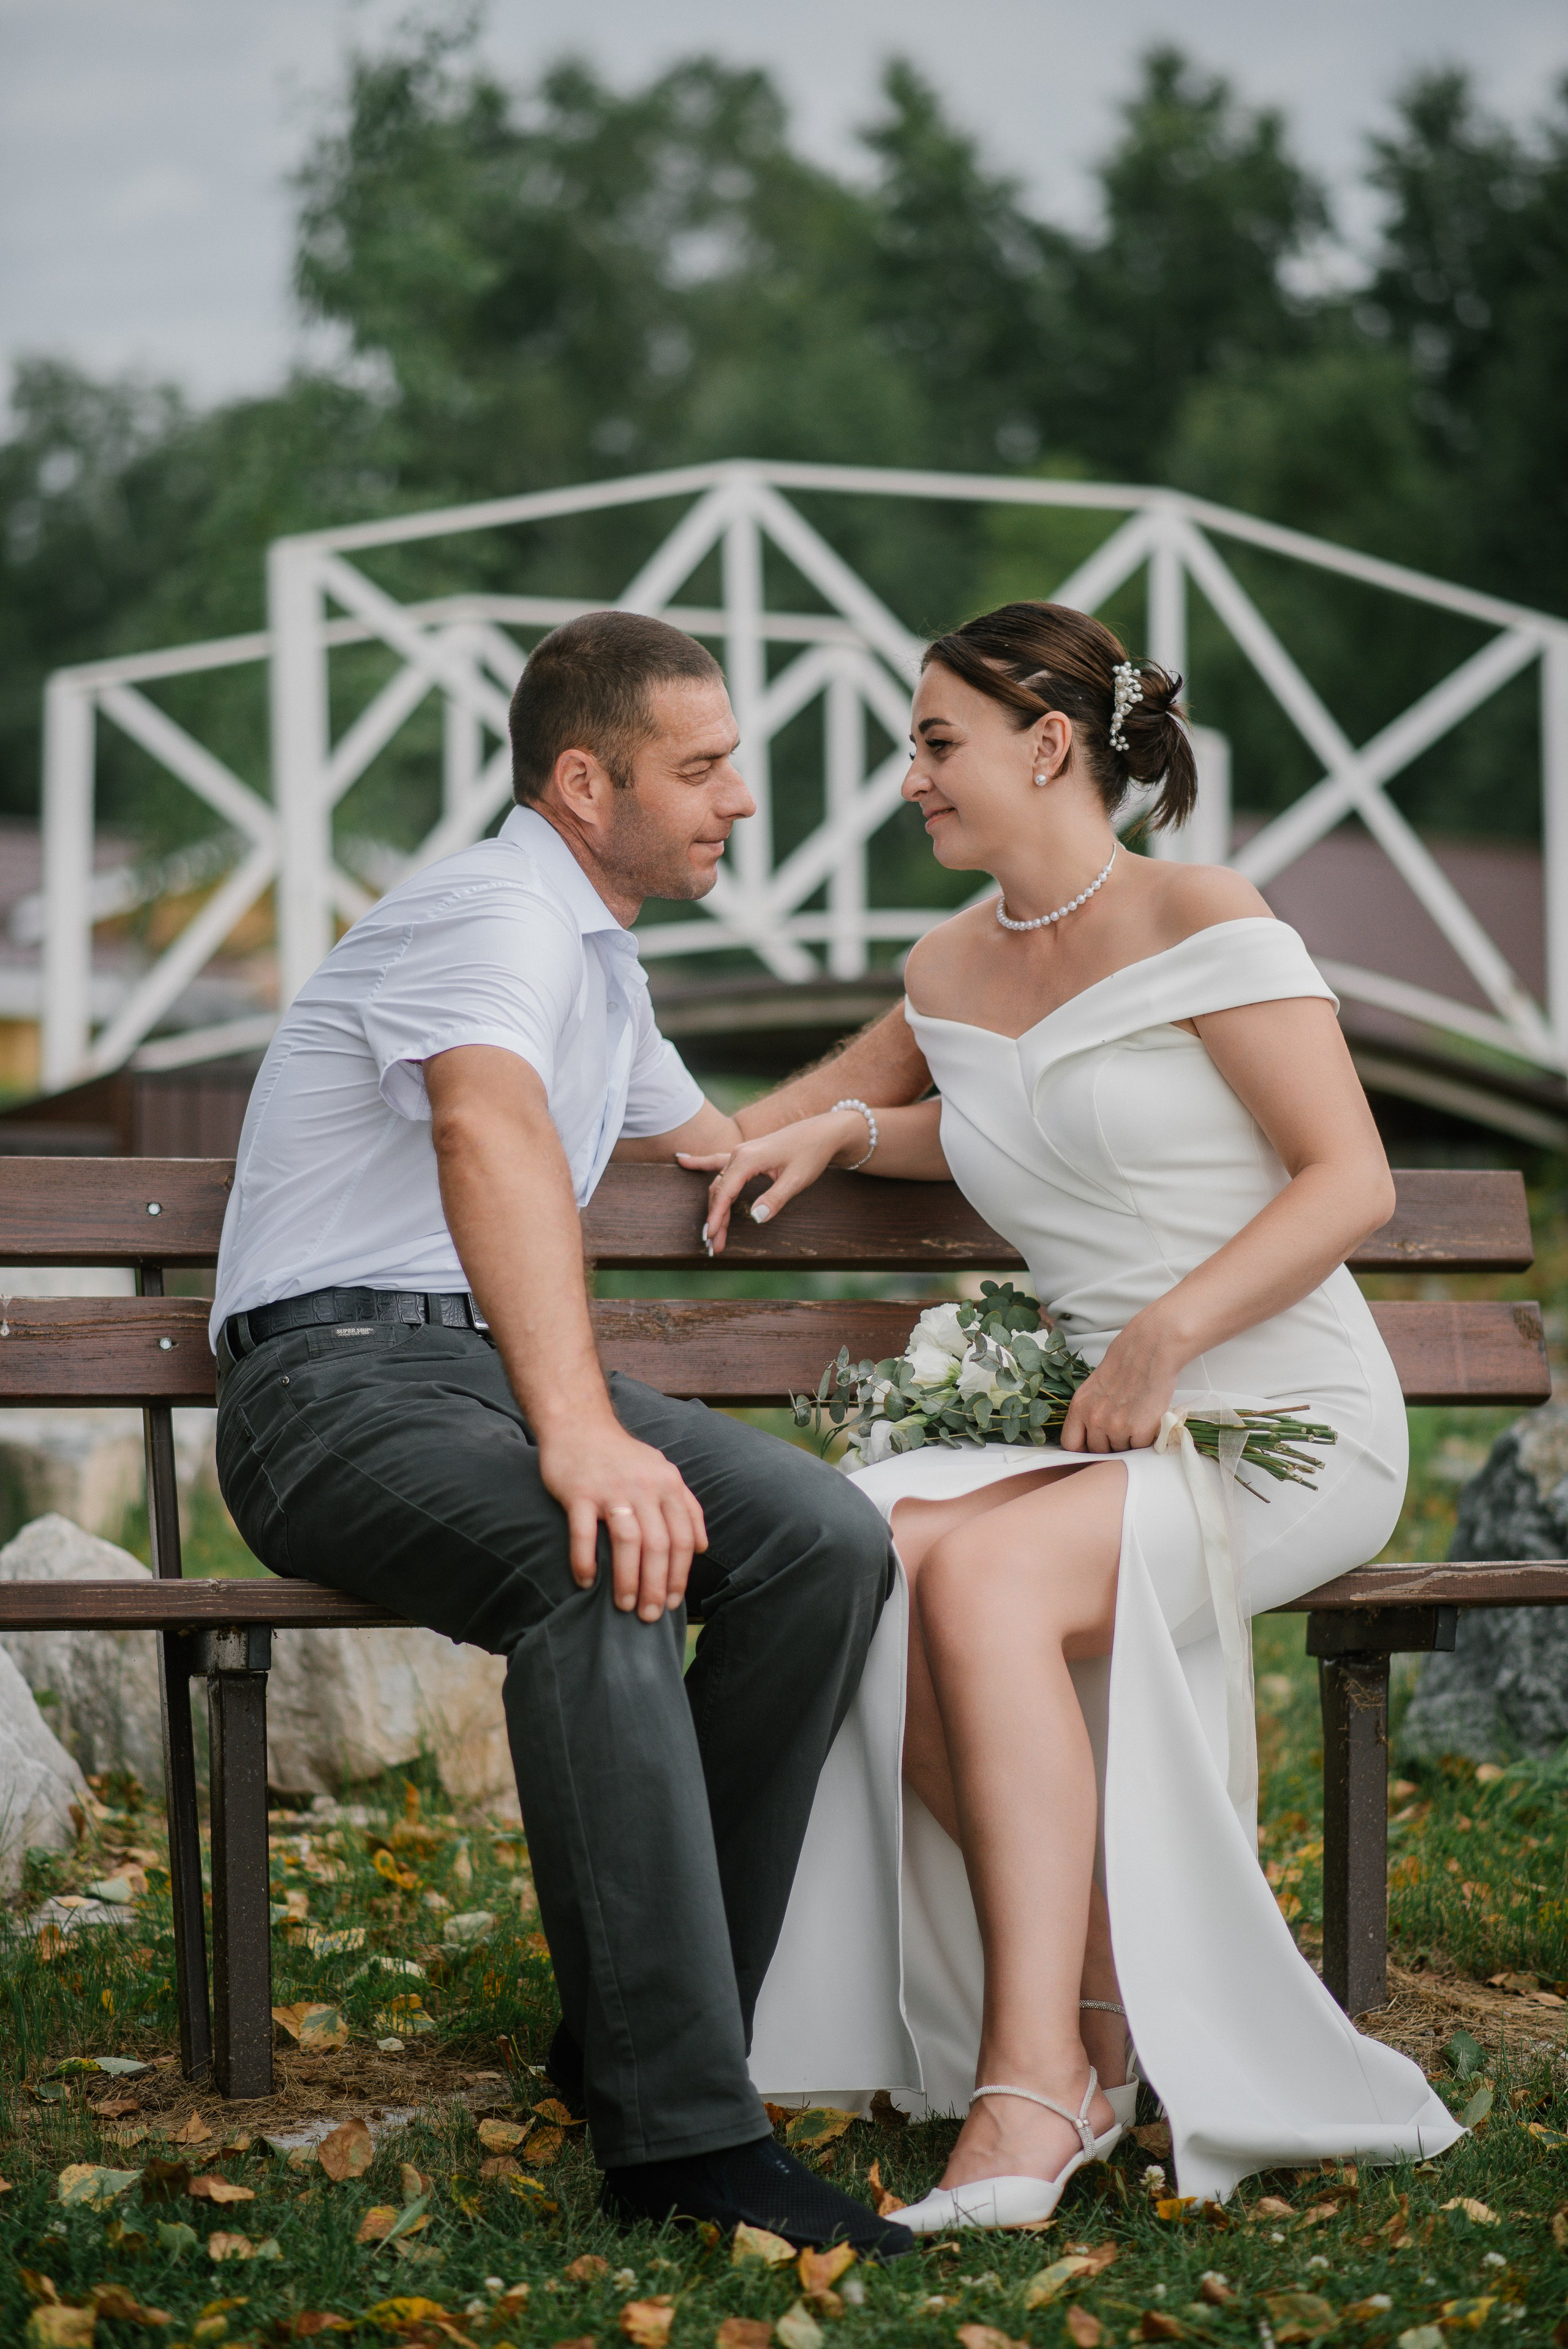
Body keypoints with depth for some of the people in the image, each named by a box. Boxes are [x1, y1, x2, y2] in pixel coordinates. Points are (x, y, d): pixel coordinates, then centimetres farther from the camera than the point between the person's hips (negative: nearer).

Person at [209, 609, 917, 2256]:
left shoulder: (600, 969, 23)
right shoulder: (498, 915, -11)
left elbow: (721, 1149, 43)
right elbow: (492, 1139, -33)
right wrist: (577, 1430, -47)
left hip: (492, 1367, 9)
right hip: (339, 1382, -9)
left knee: (822, 1537, -18)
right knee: (600, 1567, -38)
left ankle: (648, 2026, -12)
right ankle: (681, 2130, -40)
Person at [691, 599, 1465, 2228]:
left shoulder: (1206, 928, -6)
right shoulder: (953, 970, 15)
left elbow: (1351, 1180, -11)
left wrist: (1164, 1336, -20)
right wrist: (846, 1130, 19)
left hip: (1289, 1429, -6)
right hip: (1094, 1428, 6)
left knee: (983, 1569, -33)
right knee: (870, 1555, -26)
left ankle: (1038, 2077, -33)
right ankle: (1089, 2011, -19)